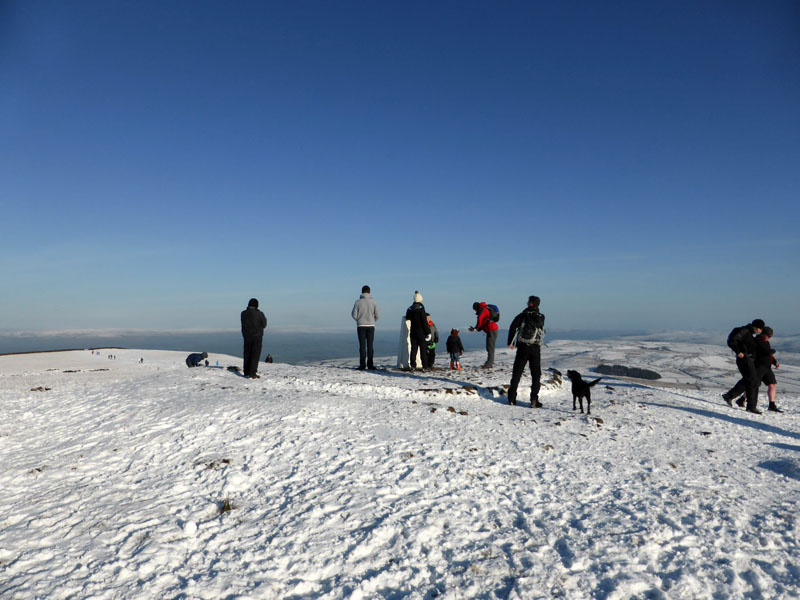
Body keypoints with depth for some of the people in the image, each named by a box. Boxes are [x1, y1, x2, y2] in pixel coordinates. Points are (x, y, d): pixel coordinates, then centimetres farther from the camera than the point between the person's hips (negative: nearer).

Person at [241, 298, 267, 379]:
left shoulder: (243, 313, -1)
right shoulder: (260, 314, -13)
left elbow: (244, 324, 11)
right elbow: (264, 325, -2)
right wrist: (265, 319, 16)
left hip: (247, 336, 4)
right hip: (257, 337, -4)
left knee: (247, 354, 15)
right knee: (255, 355, -1)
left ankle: (246, 372, 22)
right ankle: (252, 374, -6)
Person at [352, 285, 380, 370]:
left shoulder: (358, 302, -4)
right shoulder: (373, 302, -1)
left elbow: (354, 315, -5)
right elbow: (377, 315, -2)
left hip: (361, 326, -1)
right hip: (371, 326, 1)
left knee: (362, 346, 2)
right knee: (370, 346, 5)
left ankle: (362, 365, 0)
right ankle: (370, 365, 3)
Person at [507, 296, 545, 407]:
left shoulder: (523, 315, -2)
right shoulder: (541, 317, 4)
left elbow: (513, 327, -9)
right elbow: (541, 330, 15)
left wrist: (510, 342, -1)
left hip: (522, 348, 0)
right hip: (535, 348, 0)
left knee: (516, 373, 9)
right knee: (536, 375, 7)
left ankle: (512, 398, 9)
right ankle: (534, 400, 0)